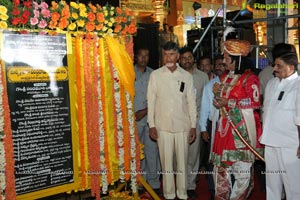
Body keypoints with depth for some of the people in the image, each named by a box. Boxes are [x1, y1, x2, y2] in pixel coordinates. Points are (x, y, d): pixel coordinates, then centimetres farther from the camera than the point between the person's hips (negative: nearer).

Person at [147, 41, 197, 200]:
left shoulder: (186, 76, 4)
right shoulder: (155, 75, 2)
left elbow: (191, 102, 6)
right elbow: (151, 101, 2)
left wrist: (193, 126, 3)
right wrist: (151, 125, -1)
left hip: (182, 126, 1)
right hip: (162, 126, -1)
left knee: (182, 161, 7)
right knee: (166, 162, 5)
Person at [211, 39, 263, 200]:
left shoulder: (249, 78, -8)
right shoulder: (225, 76, 15)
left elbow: (254, 102, -16)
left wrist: (229, 103, -14)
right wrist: (217, 93, -1)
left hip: (242, 129, -7)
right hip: (224, 127, 7)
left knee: (242, 169, -1)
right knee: (221, 165, 11)